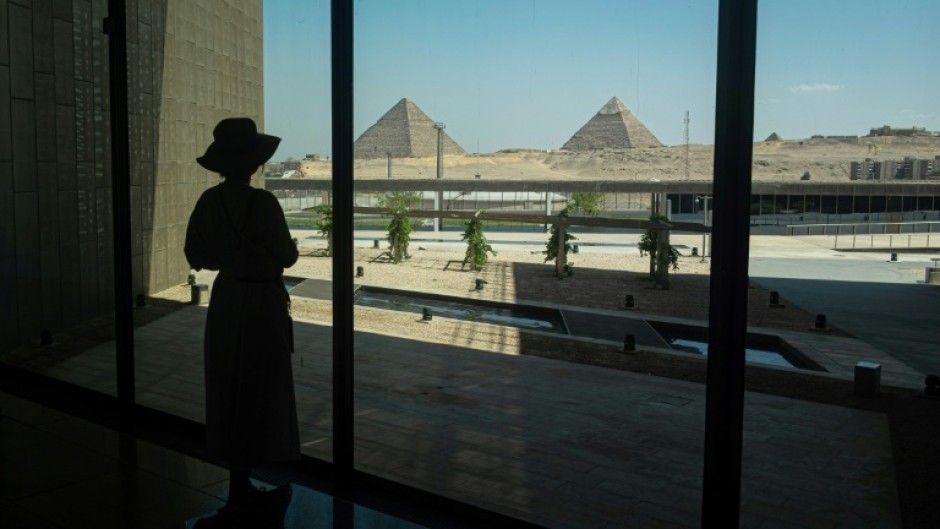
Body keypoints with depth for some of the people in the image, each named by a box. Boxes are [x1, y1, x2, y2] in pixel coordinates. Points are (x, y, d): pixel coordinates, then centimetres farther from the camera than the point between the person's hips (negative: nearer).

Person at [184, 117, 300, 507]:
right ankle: (241, 484, 15)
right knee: (259, 391, 7)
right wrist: (277, 250, 11)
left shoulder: (208, 201, -2)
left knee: (229, 390, 14)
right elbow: (287, 257, -12)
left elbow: (196, 256, 4)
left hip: (225, 302, 6)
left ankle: (239, 479, 26)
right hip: (262, 304, -6)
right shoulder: (263, 202, -19)